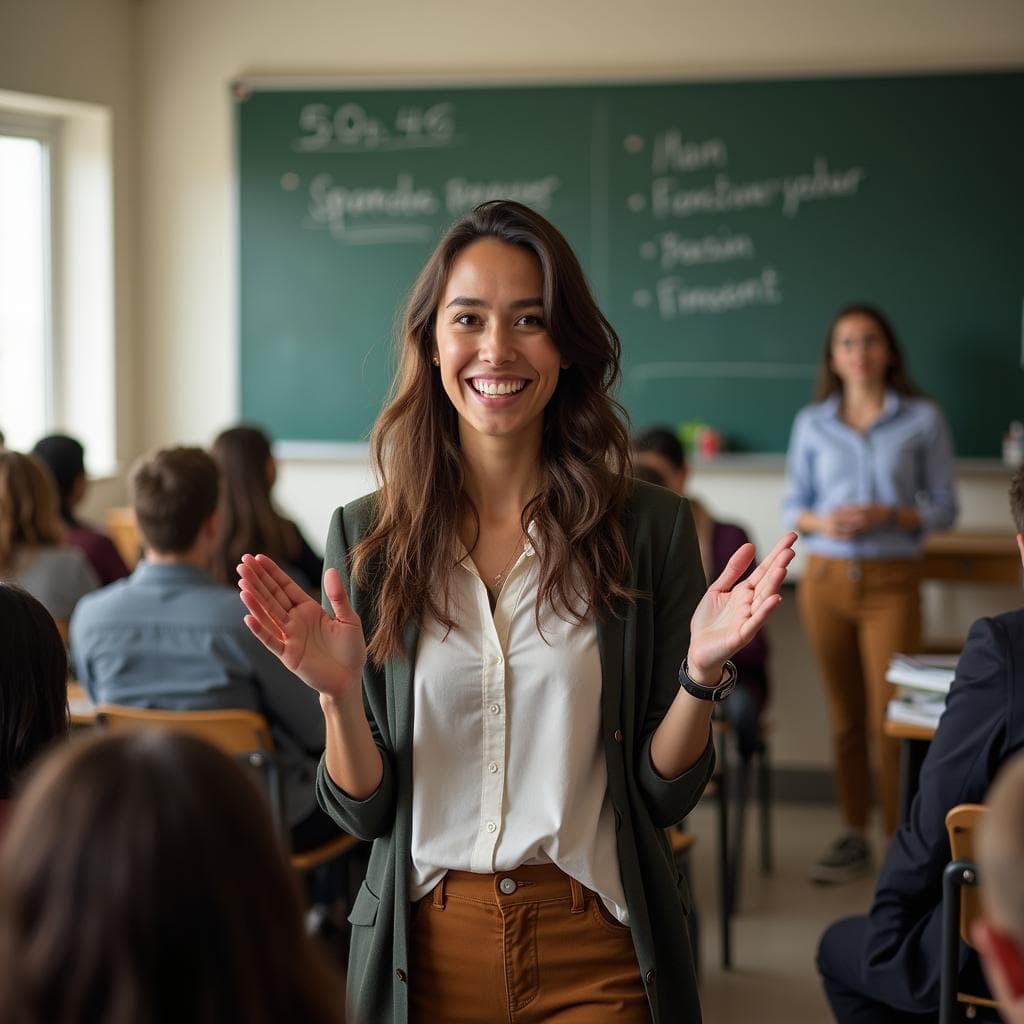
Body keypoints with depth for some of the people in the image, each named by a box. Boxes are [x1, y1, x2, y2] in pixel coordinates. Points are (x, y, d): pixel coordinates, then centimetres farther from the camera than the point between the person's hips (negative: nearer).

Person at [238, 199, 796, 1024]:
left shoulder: (650, 528, -6)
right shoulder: (367, 538, -3)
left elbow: (664, 795, -3)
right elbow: (364, 810, -2)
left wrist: (703, 673, -20)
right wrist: (338, 692, -19)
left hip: (596, 954, -1)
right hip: (426, 949, 1)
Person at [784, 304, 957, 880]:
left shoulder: (922, 420, 1)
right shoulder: (812, 424, 8)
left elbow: (944, 508, 1)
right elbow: (793, 505, 11)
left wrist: (888, 515, -15)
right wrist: (820, 521, -10)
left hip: (891, 580, -2)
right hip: (827, 577, 3)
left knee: (890, 717, -7)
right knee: (846, 716, 8)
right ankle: (855, 838, 18)